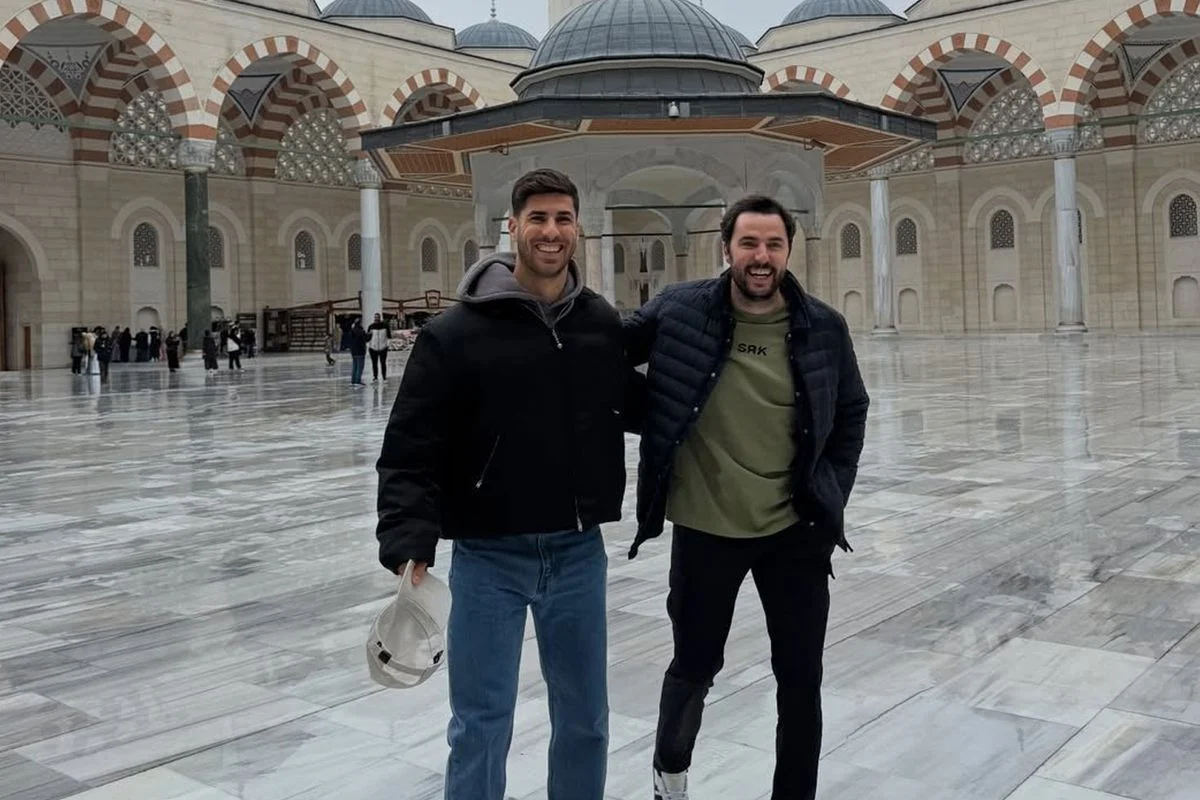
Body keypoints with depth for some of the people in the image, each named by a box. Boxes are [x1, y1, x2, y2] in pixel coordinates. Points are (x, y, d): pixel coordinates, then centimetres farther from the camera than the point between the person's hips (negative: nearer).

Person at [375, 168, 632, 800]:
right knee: (482, 725, 6)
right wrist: (410, 542, -20)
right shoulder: (456, 333, -10)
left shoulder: (605, 324, 2)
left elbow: (632, 411, 16)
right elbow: (411, 450, -12)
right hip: (489, 556, -3)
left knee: (585, 718, 16)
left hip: (579, 550, 4)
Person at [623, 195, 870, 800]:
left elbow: (850, 412, 8)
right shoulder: (679, 310, -11)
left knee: (801, 677, 10)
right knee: (695, 665, 16)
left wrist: (831, 495, 3)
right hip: (705, 529, -1)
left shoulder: (822, 327, -6)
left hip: (796, 530, 1)